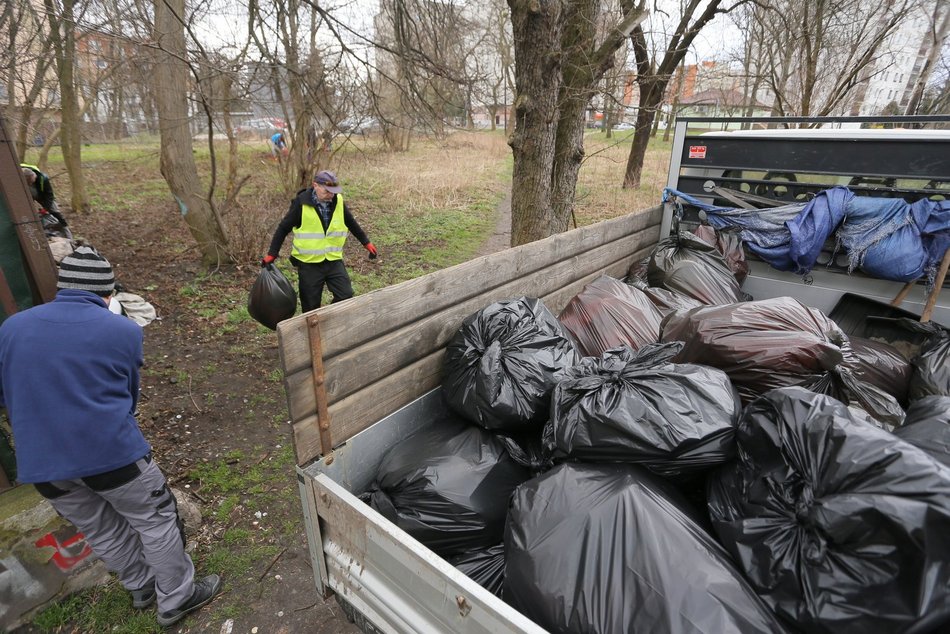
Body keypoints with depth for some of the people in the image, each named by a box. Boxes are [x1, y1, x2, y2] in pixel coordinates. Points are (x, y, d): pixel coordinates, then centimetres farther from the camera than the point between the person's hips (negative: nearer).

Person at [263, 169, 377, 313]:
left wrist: (366, 243, 18)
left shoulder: (338, 201, -3)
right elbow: (283, 228, -5)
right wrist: (271, 254, -7)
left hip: (334, 261, 3)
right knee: (311, 305, 7)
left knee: (346, 295, -2)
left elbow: (351, 223, 13)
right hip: (308, 263, -3)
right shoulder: (301, 203, -13)